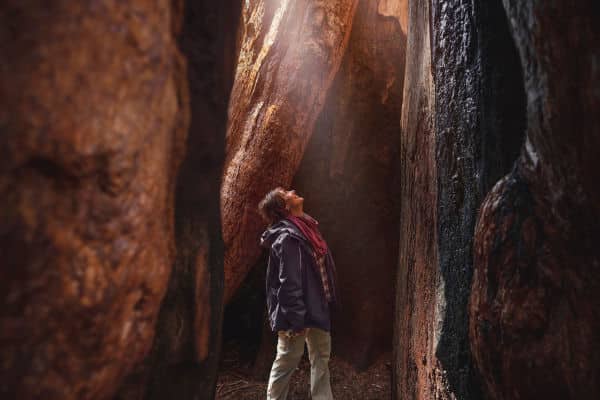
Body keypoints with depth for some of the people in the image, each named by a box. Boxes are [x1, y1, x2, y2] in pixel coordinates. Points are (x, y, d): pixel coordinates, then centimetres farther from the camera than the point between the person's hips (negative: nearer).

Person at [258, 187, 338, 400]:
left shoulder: (304, 228, 7)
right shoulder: (287, 237, -20)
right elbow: (289, 283, -23)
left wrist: (327, 302, 17)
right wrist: (295, 320, -22)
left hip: (315, 308, 9)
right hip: (297, 313, -9)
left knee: (321, 357, 17)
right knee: (288, 359, 6)